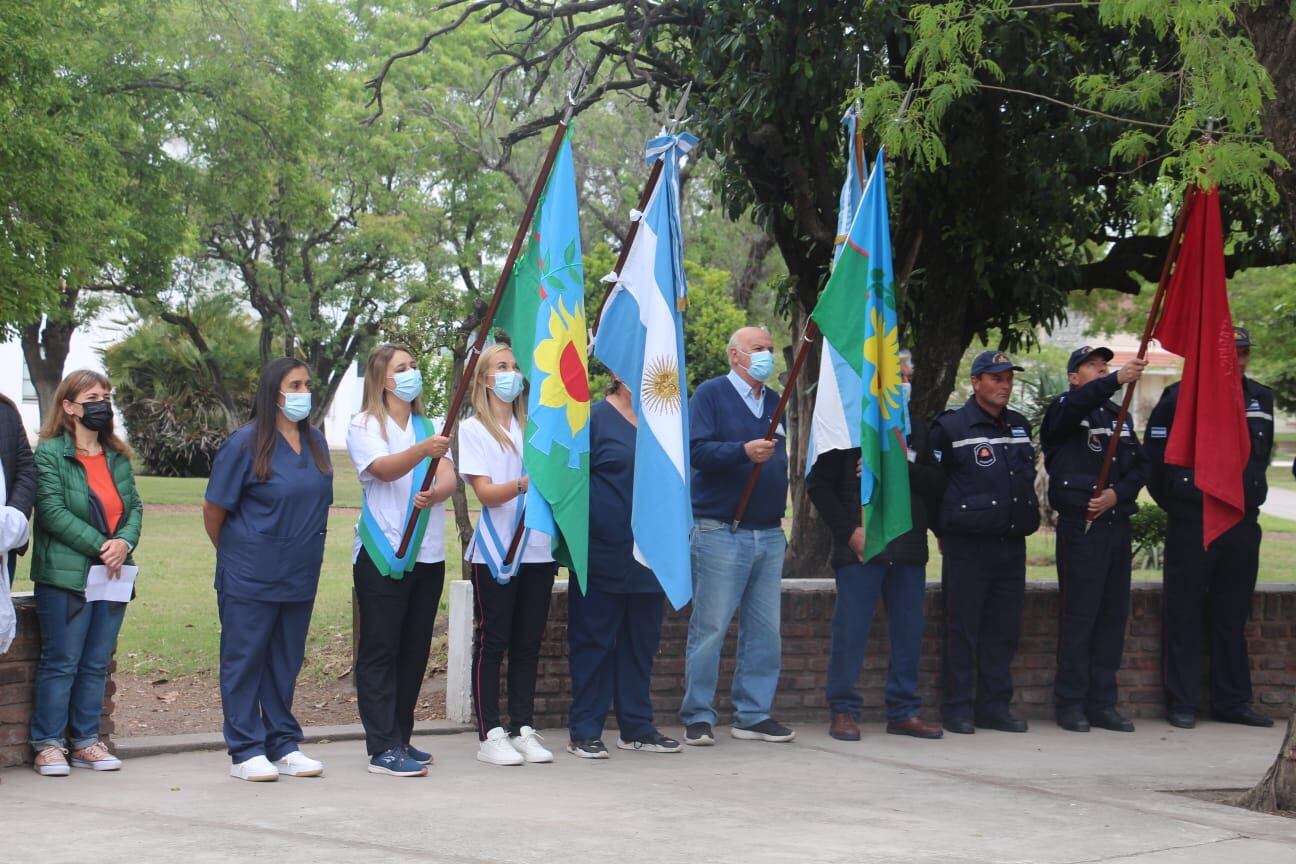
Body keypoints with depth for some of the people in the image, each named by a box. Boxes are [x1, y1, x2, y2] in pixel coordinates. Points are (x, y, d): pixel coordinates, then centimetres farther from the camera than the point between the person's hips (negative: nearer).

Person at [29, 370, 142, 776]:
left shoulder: (117, 456, 14)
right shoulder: (49, 453, -5)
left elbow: (134, 506, 9)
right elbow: (53, 511, -14)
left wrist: (124, 542, -11)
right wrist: (100, 545, -18)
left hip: (113, 575, 6)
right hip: (66, 576, -6)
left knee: (96, 664, 10)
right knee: (61, 663, -2)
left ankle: (86, 741, 18)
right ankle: (48, 744, 6)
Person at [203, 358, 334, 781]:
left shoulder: (315, 442, 8)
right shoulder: (246, 444, -9)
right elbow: (214, 510, -4)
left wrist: (306, 551, 14)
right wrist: (235, 556, 6)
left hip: (300, 577, 6)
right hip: (250, 579, -6)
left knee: (286, 662, 12)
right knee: (245, 661, 1)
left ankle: (284, 746, 20)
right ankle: (246, 751, 6)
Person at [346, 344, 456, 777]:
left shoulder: (428, 427, 16)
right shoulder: (364, 426, -1)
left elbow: (449, 478, 2)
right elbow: (384, 469, -20)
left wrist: (434, 494, -22)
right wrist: (423, 450, -39)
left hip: (427, 554, 6)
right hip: (382, 555, -6)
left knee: (415, 649, 8)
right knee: (380, 649, -6)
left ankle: (400, 738, 17)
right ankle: (383, 749, -7)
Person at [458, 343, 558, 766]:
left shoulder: (533, 426, 14)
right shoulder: (473, 429, 1)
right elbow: (485, 492, -10)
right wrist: (525, 483, -26)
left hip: (537, 551, 4)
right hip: (495, 552, -4)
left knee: (528, 643, 7)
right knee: (492, 643, -2)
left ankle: (523, 729, 13)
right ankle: (490, 734, 1)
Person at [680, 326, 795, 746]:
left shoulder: (774, 402, 19)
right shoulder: (711, 394, -2)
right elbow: (696, 450, -14)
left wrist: (780, 512, 16)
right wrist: (743, 451, -26)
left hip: (769, 534, 7)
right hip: (720, 532, -7)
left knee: (765, 630, 7)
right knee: (710, 628, -5)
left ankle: (754, 715, 14)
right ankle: (698, 717, 1)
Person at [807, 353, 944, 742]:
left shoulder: (915, 430, 17)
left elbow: (936, 484, 10)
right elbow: (819, 483, -1)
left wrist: (902, 467, -8)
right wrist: (849, 530, -9)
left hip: (908, 549, 5)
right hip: (860, 546, -5)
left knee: (909, 630, 6)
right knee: (851, 628, -5)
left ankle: (904, 710, 15)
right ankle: (843, 710, 3)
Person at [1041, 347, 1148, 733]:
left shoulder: (1120, 416, 18)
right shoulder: (1064, 409, 0)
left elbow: (1140, 465, 11)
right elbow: (1080, 403, -25)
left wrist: (1117, 494, -9)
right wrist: (1117, 380, -41)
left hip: (1117, 524, 6)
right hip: (1080, 526, -6)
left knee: (1114, 615, 6)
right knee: (1078, 615, -5)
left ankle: (1102, 704, 13)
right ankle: (1071, 704, 2)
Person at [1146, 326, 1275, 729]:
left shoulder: (1260, 399, 11)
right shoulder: (1180, 397, -6)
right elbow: (1156, 455, -1)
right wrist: (1173, 502, 3)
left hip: (1242, 524, 5)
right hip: (1191, 524, -5)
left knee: (1232, 616, 10)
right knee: (1184, 616, 0)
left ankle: (1232, 701, 17)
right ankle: (1181, 703, 5)